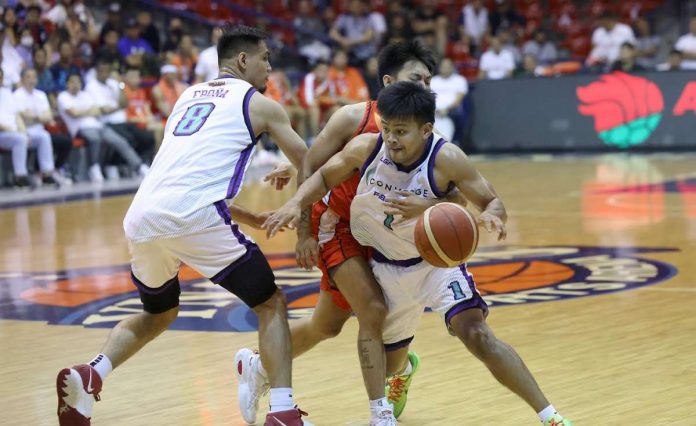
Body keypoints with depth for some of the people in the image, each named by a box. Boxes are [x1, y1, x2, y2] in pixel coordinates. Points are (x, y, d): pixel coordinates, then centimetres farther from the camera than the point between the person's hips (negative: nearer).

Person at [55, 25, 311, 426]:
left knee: (158, 313, 29)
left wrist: (258, 220, 39)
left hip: (142, 219, 6)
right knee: (272, 305, 10)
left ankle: (89, 375, 6)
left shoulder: (188, 97, 30)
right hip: (193, 216, -6)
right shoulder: (259, 104, 13)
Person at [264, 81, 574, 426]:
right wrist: (295, 204, -20)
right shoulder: (365, 148, -20)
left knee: (475, 334, -24)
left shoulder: (446, 159, -26)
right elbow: (323, 177, -1)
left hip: (437, 260, -3)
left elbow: (492, 201, -19)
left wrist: (491, 216, -43)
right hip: (386, 266, 3)